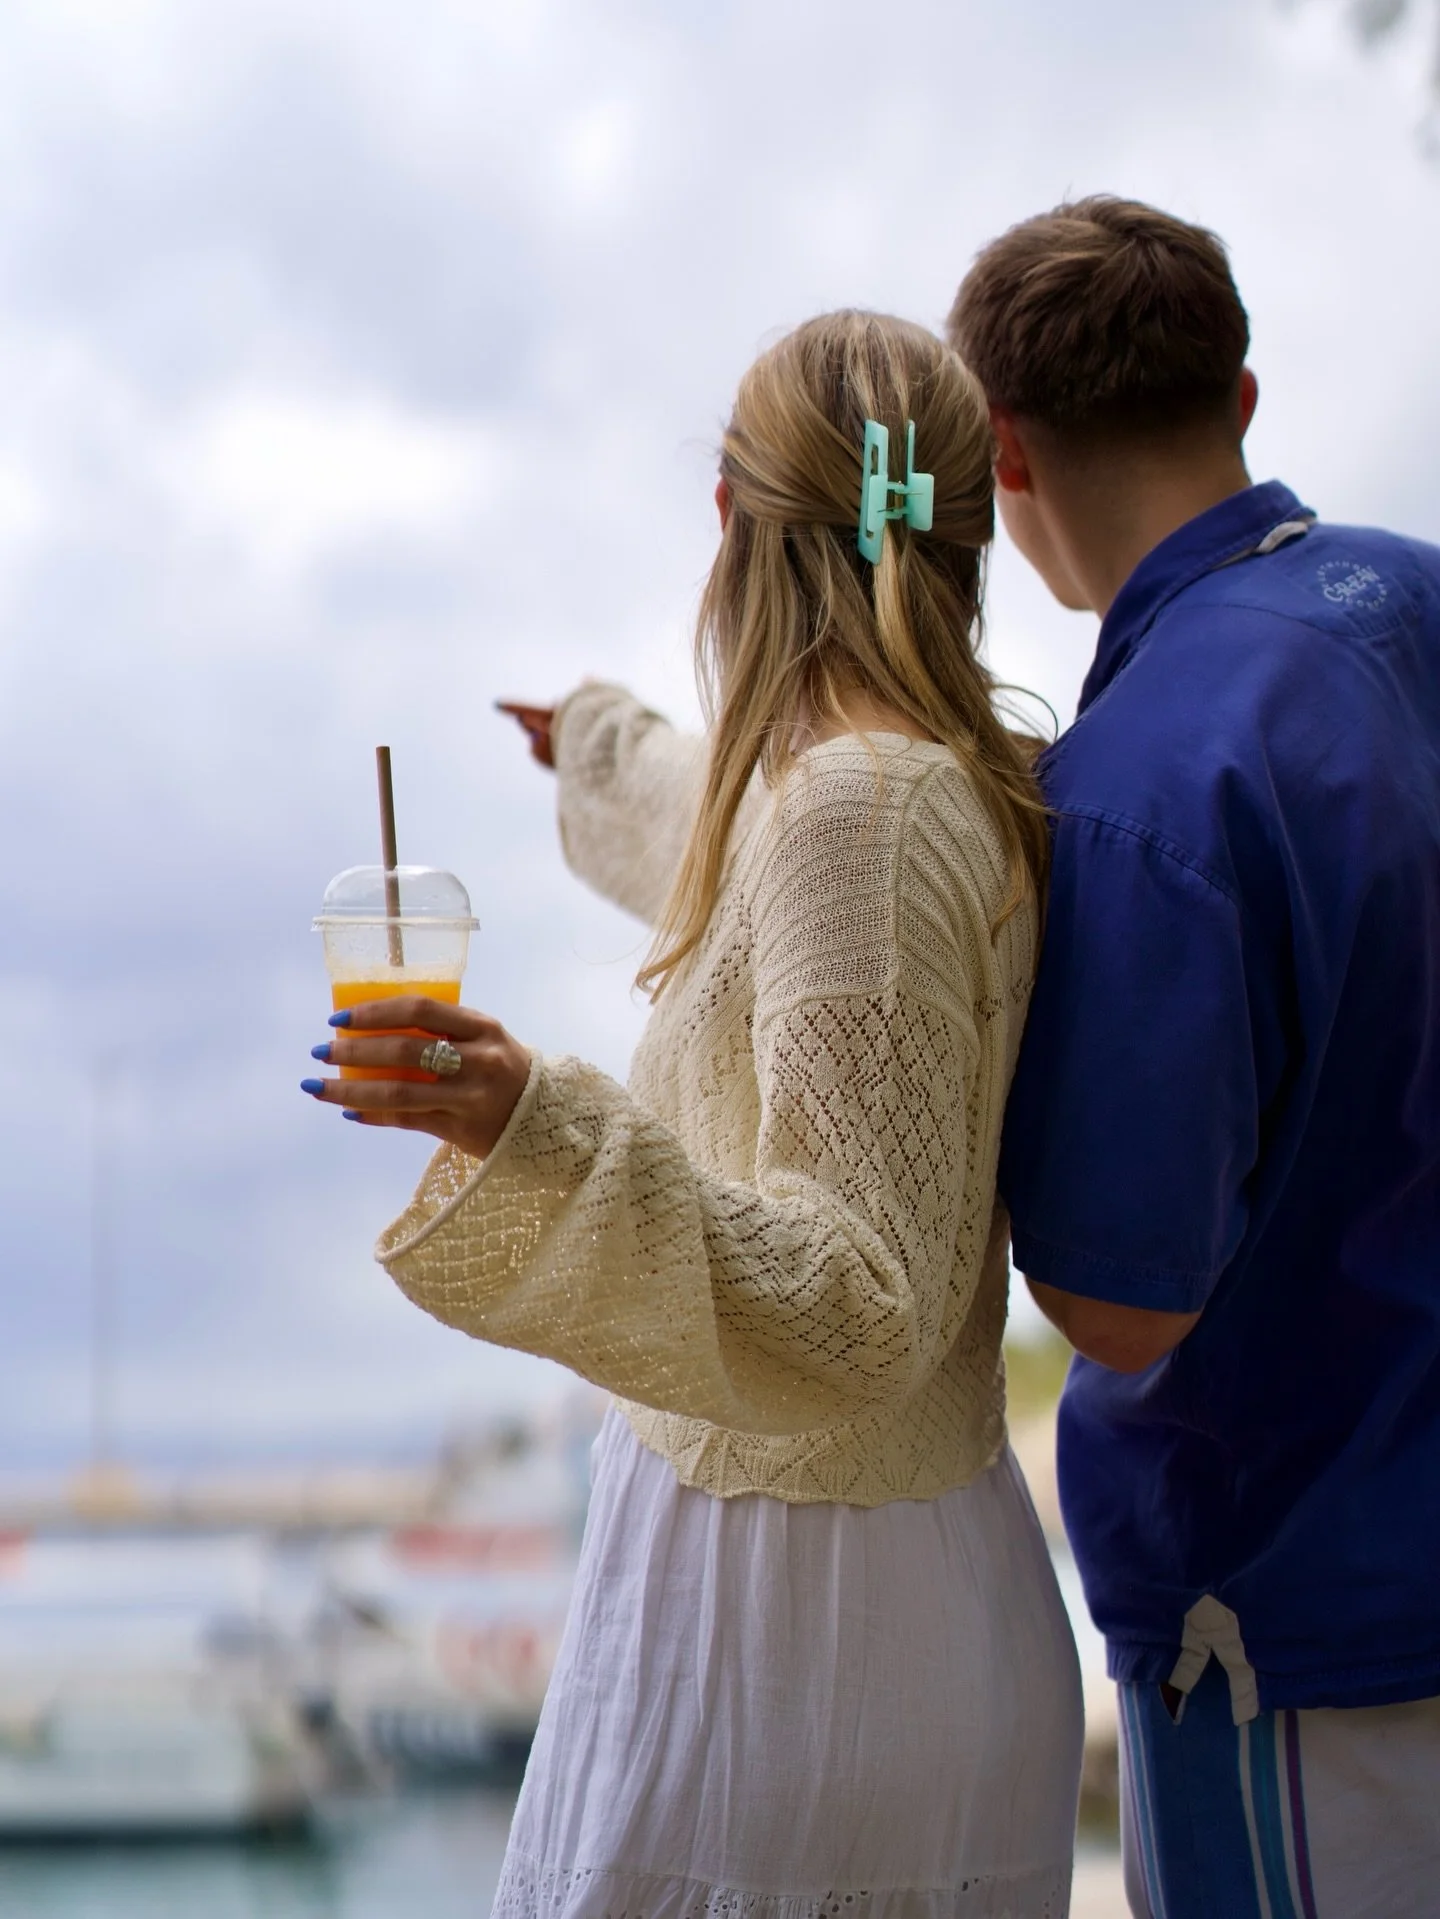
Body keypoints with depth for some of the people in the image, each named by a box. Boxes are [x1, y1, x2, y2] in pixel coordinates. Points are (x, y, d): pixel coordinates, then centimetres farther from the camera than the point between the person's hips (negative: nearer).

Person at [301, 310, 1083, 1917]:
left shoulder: (858, 807, -22)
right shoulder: (963, 788, 5)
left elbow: (861, 1312, -26)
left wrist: (548, 1135, -37)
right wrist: (610, 752, 52)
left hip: (787, 1618, -9)